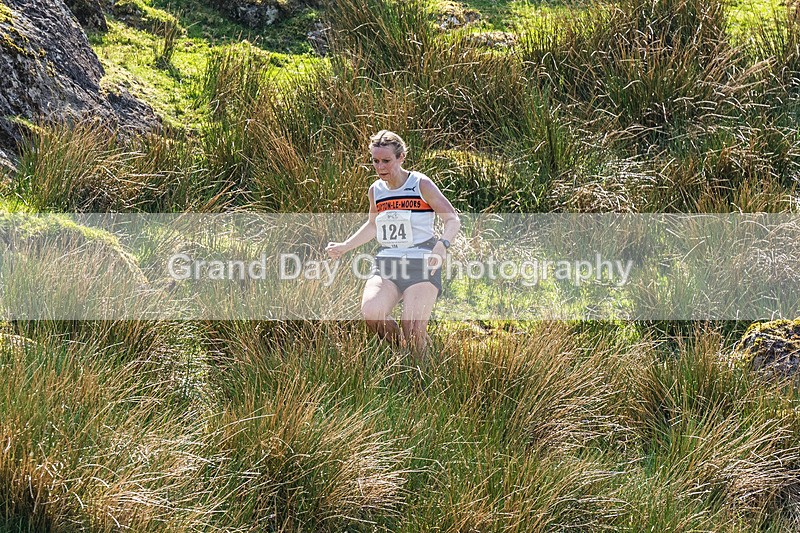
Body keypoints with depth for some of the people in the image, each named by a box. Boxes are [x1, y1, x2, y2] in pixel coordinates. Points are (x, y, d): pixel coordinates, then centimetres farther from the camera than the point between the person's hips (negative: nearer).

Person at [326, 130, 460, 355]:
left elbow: (453, 220, -8)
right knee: (370, 313, -25)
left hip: (421, 265, -4)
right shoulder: (375, 190, 10)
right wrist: (344, 246, 23)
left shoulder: (421, 184, -5)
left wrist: (442, 244, -27)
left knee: (413, 333, -19)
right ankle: (401, 348, 2)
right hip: (386, 265, 4)